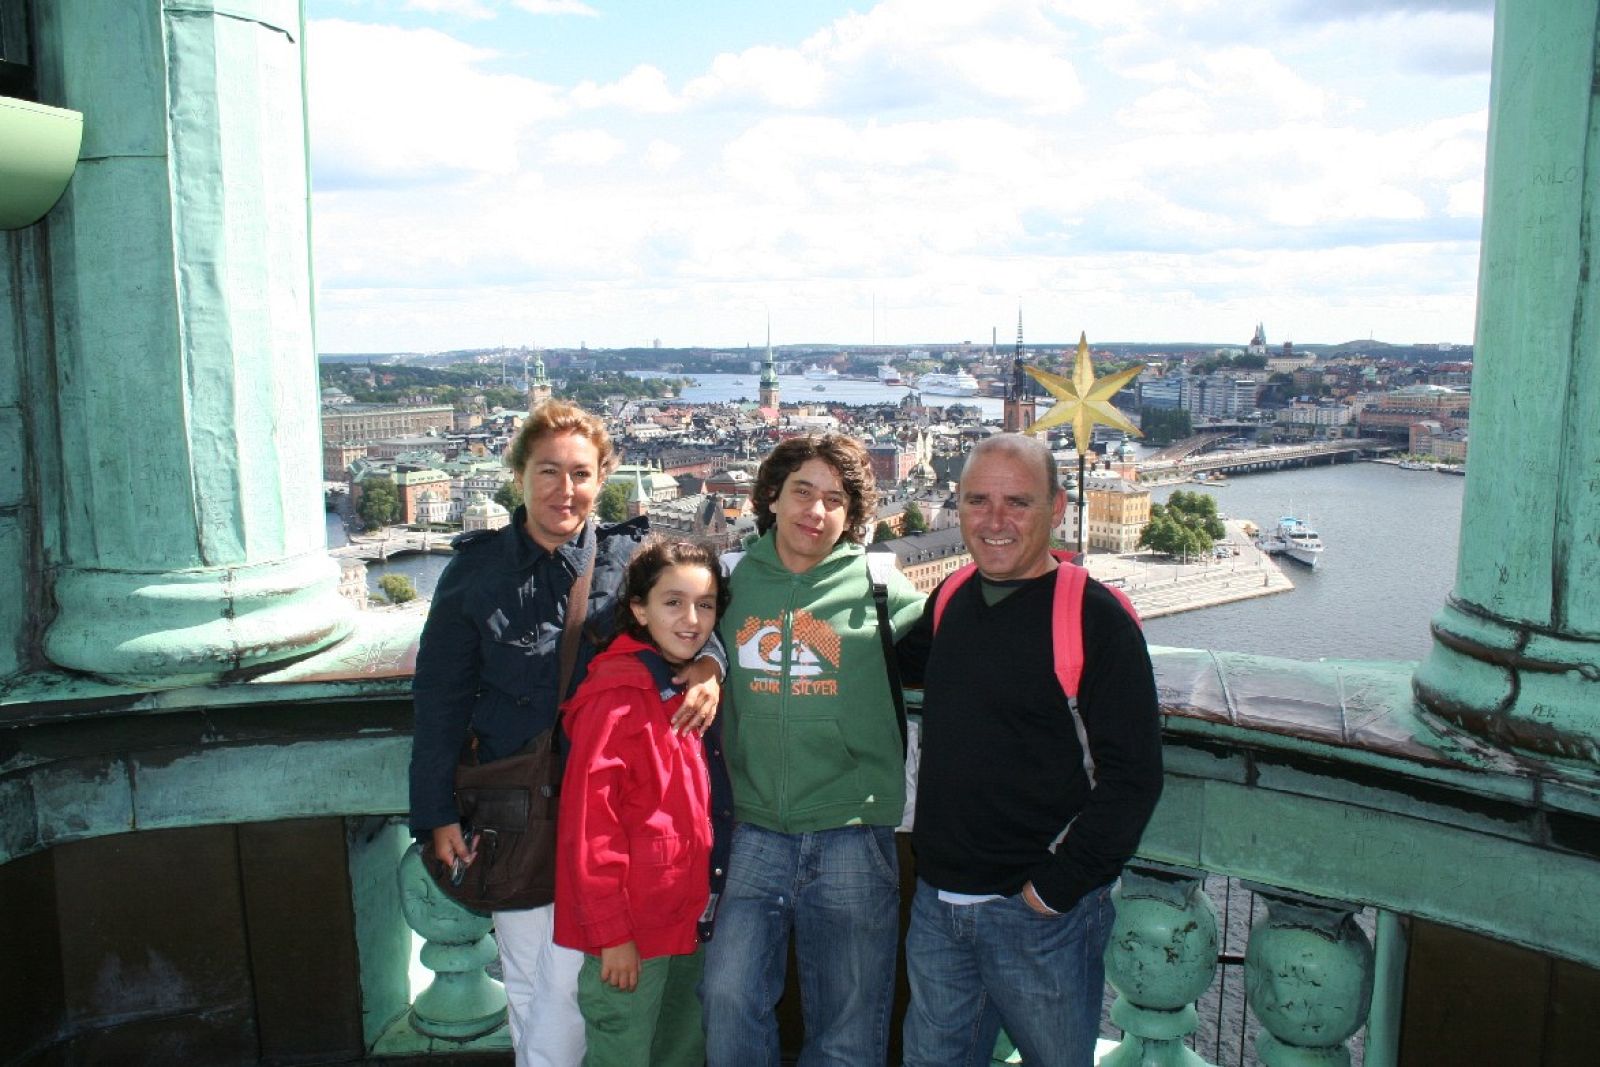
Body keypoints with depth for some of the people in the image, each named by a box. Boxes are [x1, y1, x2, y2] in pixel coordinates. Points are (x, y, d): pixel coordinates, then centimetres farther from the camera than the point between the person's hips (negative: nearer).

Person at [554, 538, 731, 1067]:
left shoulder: (689, 690, 8)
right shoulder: (617, 696, -18)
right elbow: (589, 821, -20)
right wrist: (611, 934, -19)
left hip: (683, 921, 8)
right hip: (628, 935, -8)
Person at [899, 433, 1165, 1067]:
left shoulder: (1095, 617, -14)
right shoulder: (951, 601, 4)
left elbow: (1132, 777, -16)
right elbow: (905, 662, 26)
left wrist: (1056, 886, -17)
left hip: (1042, 916, -5)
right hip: (936, 905, 6)